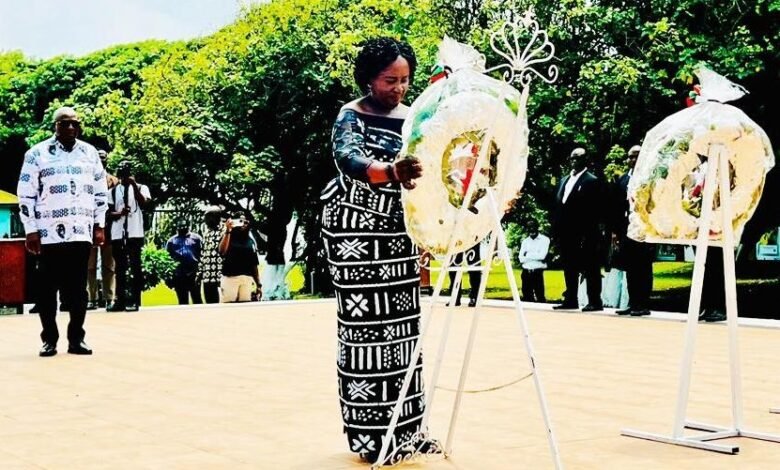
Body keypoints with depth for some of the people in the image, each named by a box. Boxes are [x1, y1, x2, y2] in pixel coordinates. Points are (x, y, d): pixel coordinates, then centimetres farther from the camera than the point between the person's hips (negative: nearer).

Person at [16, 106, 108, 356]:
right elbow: (25, 195, -1)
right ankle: (49, 339, 11)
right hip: (49, 233, -2)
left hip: (81, 232, 2)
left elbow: (100, 191, 14)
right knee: (48, 288, 3)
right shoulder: (37, 154, 0)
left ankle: (76, 338, 10)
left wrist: (99, 226, 9)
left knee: (78, 287, 4)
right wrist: (30, 230, -5)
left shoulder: (90, 153, 10)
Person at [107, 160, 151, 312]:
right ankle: (120, 300, 9)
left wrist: (134, 185, -16)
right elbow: (108, 212, 9)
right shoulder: (113, 191, 14)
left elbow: (144, 204, -11)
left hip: (135, 233, -3)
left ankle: (134, 300, -1)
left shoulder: (141, 188, 6)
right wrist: (119, 213, -12)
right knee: (120, 268, 6)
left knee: (135, 267, -2)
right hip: (117, 234, 3)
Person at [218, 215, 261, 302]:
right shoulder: (228, 236, 6)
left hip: (247, 279, 4)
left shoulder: (251, 241, 17)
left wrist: (258, 284, 12)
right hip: (230, 277, -4)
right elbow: (222, 251, -15)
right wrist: (228, 231, -17)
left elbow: (254, 265, 17)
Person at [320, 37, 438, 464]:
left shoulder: (412, 118, 7)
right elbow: (350, 159, -30)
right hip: (354, 227, -5)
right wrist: (391, 171, -51)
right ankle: (368, 431, -2)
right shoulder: (351, 116, -10)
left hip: (398, 228, 6)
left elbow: (422, 174, 11)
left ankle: (403, 427, 11)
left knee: (400, 321, 4)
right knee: (365, 322, -7)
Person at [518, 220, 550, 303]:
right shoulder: (525, 241, 13)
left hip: (537, 272, -4)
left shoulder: (544, 240, 1)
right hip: (526, 272, 4)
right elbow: (521, 258, 3)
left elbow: (542, 255, -12)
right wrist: (535, 256, -7)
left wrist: (528, 254, -3)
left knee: (540, 296, -8)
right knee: (526, 296, 5)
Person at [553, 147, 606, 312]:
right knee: (569, 268, 11)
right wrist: (558, 229, 9)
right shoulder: (565, 180, 19)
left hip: (583, 235, -7)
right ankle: (570, 300, 18)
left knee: (590, 269, -2)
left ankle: (594, 302, 1)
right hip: (566, 234, 7)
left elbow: (594, 211, -10)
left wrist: (587, 234, -16)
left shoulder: (591, 181, -4)